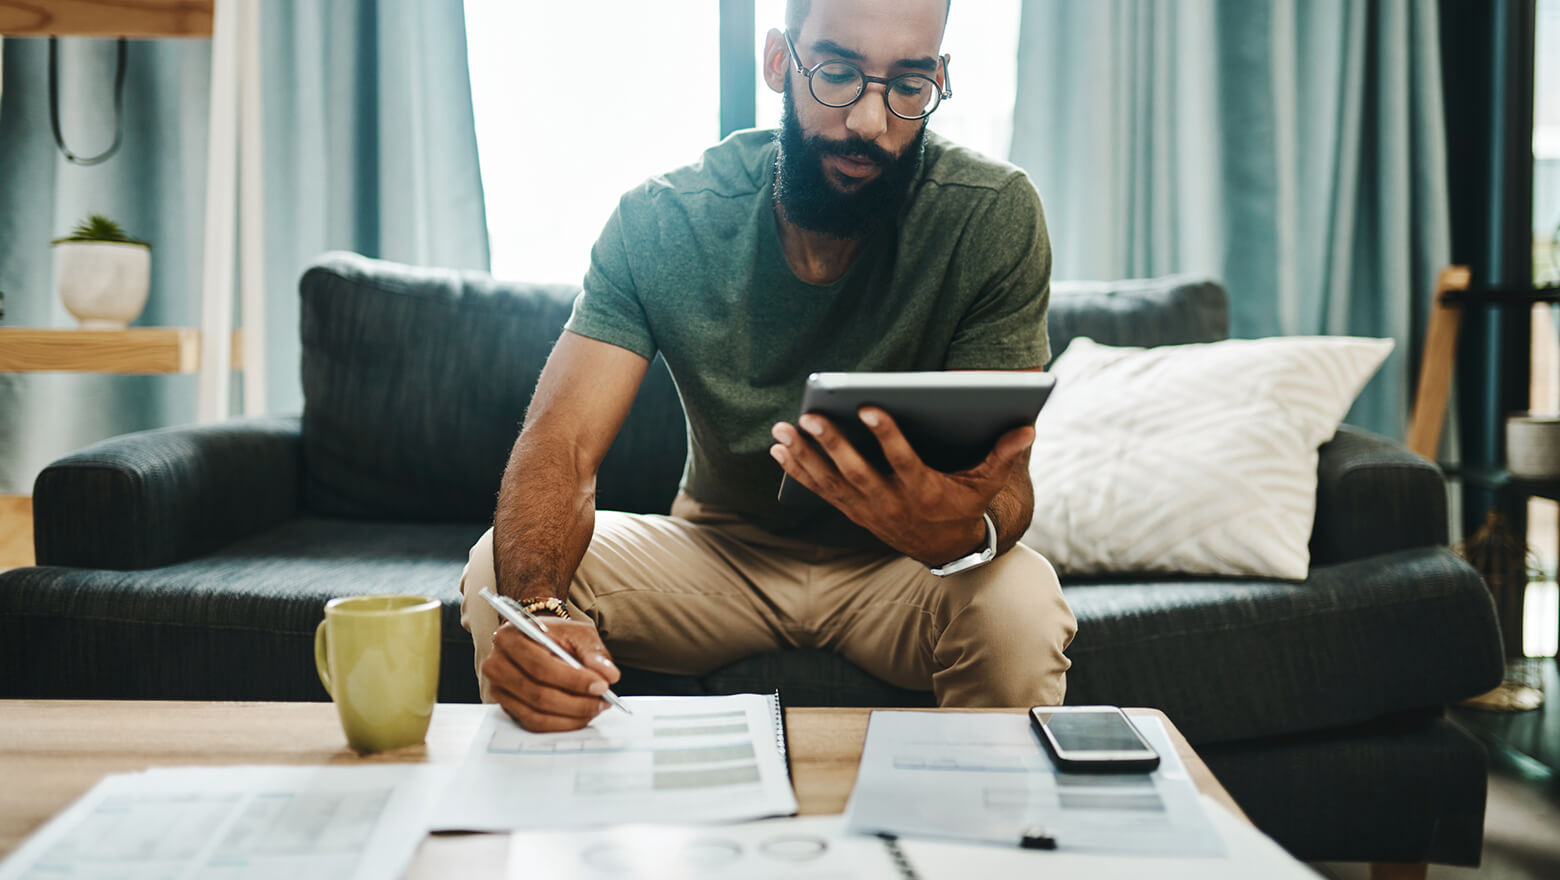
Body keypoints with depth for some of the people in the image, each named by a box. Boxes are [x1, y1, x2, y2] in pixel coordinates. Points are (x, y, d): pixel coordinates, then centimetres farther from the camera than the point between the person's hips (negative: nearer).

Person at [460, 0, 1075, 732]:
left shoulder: (993, 217, -18)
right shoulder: (661, 222, -14)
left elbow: (1002, 478, -20)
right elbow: (560, 445, -21)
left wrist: (964, 529, -47)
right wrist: (535, 608, -44)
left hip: (896, 565, -1)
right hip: (717, 551, 1)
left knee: (1020, 608, -32)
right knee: (502, 573, -22)